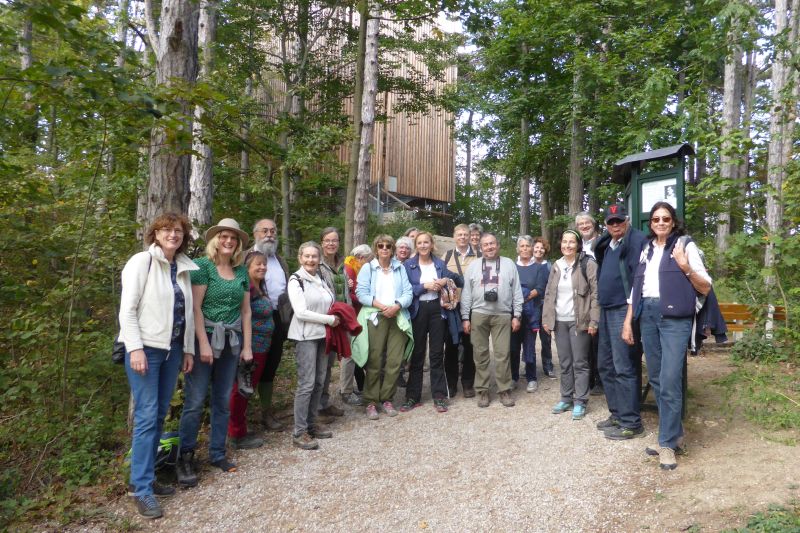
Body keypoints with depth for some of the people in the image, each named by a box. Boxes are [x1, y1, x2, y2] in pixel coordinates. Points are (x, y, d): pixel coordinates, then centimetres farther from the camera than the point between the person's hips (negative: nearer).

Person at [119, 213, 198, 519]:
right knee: (147, 416, -6)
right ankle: (142, 489, 5)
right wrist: (135, 348, -19)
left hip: (172, 348, 6)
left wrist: (188, 349, 12)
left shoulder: (184, 268, 9)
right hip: (145, 347, -6)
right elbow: (127, 309, -12)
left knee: (160, 415, 11)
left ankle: (146, 477, 24)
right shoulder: (142, 261, -8)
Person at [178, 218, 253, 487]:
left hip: (232, 341, 5)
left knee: (223, 400, 12)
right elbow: (195, 307, -11)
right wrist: (203, 343, -15)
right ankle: (185, 457, 10)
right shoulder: (202, 266, -5)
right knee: (195, 401, -3)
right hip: (205, 337, -5)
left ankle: (217, 453, 24)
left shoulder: (242, 272, 10)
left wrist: (247, 345, 8)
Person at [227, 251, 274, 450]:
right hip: (250, 348, -9)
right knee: (241, 390, 3)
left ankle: (240, 431, 27)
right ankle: (237, 435, 14)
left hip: (260, 348, 9)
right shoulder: (246, 288, -17)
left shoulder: (260, 288, 12)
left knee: (247, 390, 16)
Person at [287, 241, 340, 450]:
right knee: (307, 384, -7)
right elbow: (301, 312, -15)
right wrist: (330, 319, -12)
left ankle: (311, 424, 22)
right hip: (305, 336, -6)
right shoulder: (296, 280, -7)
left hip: (323, 335, 6)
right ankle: (299, 432, 2)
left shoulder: (322, 280, 11)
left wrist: (336, 318, -1)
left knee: (319, 382, 9)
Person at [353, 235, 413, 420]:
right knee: (374, 362, -2)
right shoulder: (368, 268, 7)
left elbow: (408, 293, 5)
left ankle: (386, 399, 15)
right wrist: (381, 305, -16)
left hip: (397, 318, 3)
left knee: (395, 361, 0)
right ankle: (371, 401, 8)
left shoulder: (400, 268, 14)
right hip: (375, 318, -2)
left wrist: (397, 306, -13)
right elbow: (361, 293, -4)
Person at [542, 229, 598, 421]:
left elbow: (595, 293, -9)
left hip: (579, 320, -5)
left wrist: (593, 320, -14)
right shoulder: (556, 266, 11)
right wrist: (546, 318, 7)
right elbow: (549, 294, 13)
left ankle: (580, 401, 9)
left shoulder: (588, 264, -5)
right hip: (559, 321, 5)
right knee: (564, 363, 12)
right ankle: (566, 398, 22)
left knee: (580, 362, 0)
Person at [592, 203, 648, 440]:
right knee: (606, 365, 14)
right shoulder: (606, 245, 17)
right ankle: (617, 413, 26)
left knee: (624, 367, -5)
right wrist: (601, 309, 16)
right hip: (606, 310, 9)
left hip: (624, 311, -9)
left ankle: (630, 422, 4)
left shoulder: (637, 240, -9)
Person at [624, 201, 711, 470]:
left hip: (675, 317, -5)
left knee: (670, 381, -9)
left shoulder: (685, 245, 1)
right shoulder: (647, 249, 16)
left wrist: (686, 268, -17)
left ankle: (667, 443, 4)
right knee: (656, 378, 9)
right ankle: (674, 433, 24)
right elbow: (637, 287, 16)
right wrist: (628, 321, 12)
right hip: (647, 315, 6)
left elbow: (705, 288, 0)